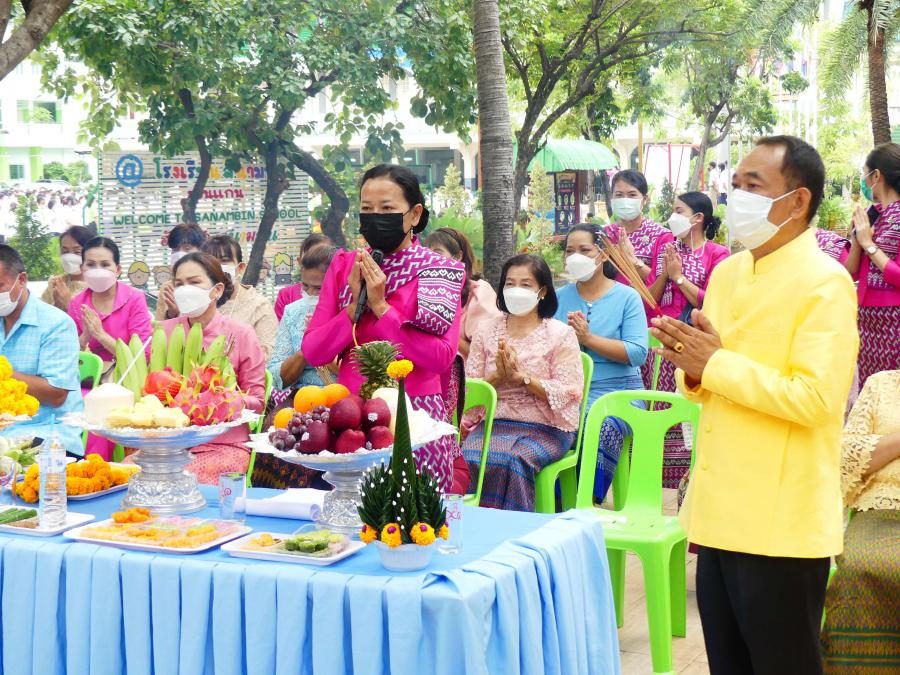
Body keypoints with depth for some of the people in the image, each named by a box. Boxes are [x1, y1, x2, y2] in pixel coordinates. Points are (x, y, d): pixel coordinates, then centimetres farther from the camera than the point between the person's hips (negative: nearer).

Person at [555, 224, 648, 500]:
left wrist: (588, 338, -12)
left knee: (600, 430, -33)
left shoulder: (627, 297, 3)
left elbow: (638, 353, -9)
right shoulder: (559, 297, 14)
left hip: (617, 393, -2)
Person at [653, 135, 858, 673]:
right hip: (720, 511, 8)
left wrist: (716, 364, -18)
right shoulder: (727, 273, 11)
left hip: (781, 523, -7)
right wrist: (694, 370, -4)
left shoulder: (825, 284, -13)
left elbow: (815, 399, -24)